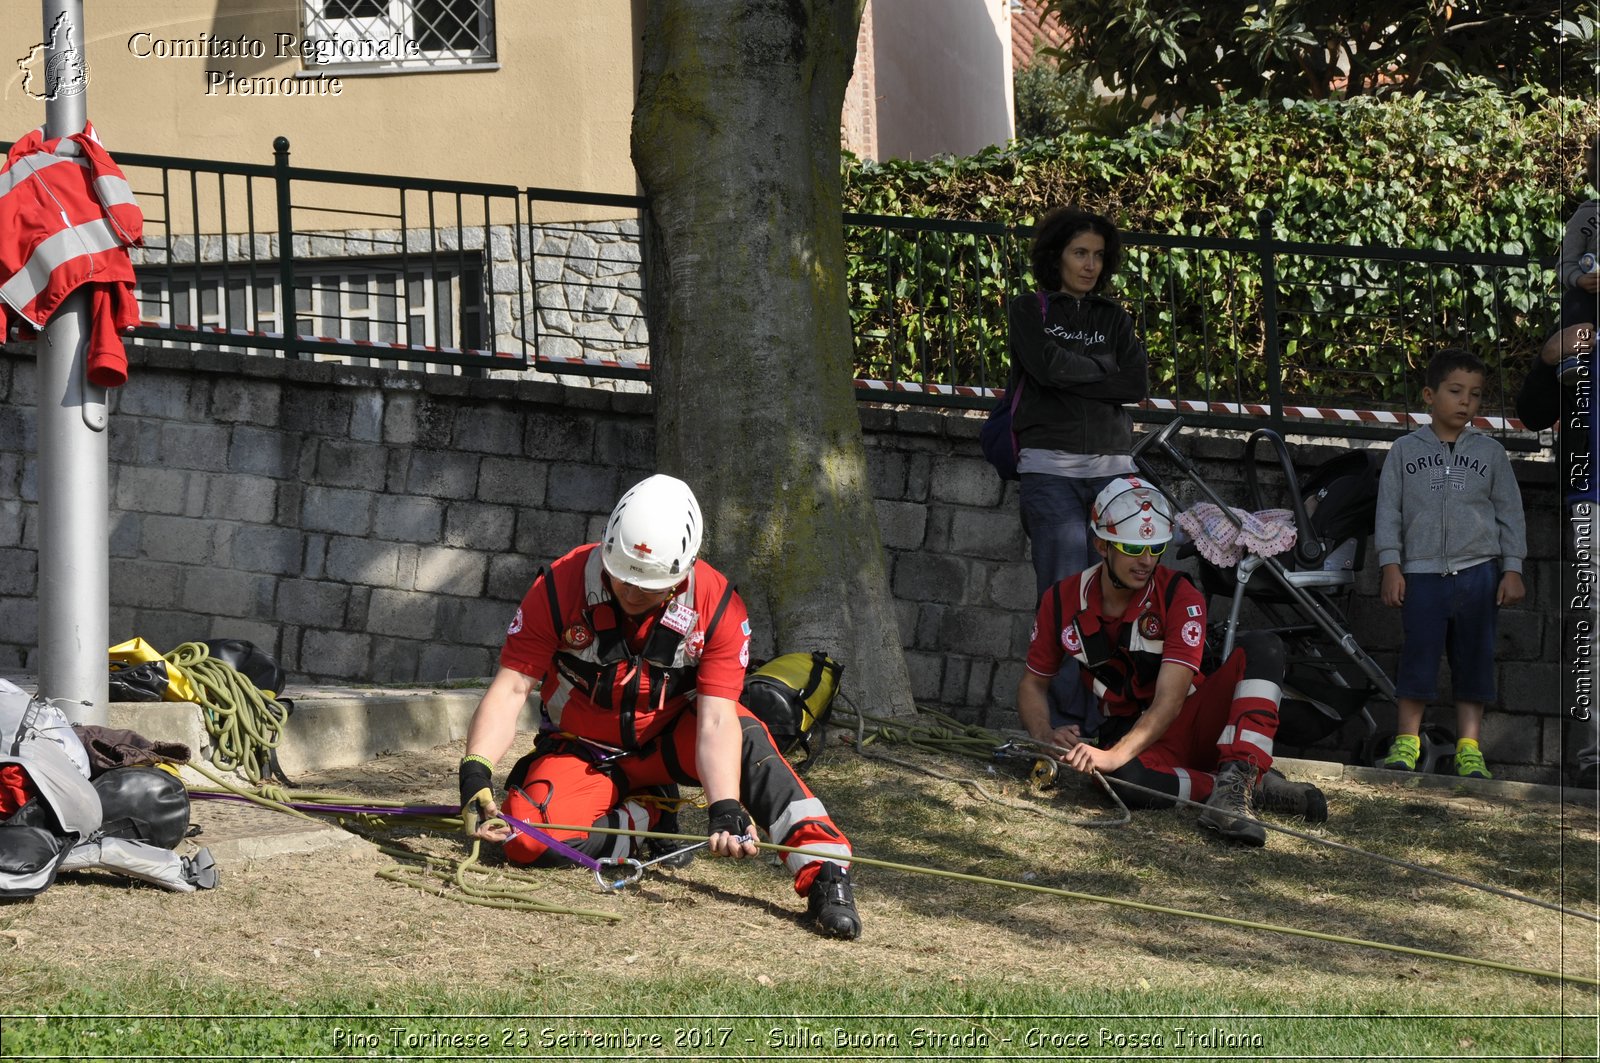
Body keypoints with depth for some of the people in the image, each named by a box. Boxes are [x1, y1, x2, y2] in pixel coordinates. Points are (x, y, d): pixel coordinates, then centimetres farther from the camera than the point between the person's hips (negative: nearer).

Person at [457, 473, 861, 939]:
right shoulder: (561, 586, -21)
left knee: (746, 738, -32)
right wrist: (475, 773, -38)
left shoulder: (716, 606, -20)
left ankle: (824, 872, -34)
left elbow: (715, 718, -27)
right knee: (527, 842, -28)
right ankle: (647, 818, -4)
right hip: (582, 753, 1)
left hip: (665, 743, -1)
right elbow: (511, 688, -23)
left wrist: (725, 810, -43)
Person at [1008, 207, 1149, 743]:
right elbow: (1046, 365, -11)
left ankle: (1102, 721, -4)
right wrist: (1101, 372, 1)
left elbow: (1135, 382, 1)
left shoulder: (1113, 319, 17)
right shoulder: (1029, 311, 8)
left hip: (1111, 468, 3)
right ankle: (1064, 716, -12)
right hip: (1051, 470, -3)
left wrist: (1073, 369, -4)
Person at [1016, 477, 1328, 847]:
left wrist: (1115, 755, -40)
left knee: (1261, 647, -27)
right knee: (1125, 779, -41)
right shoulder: (1062, 601, -4)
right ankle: (1258, 787, -26)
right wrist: (1047, 736, -13)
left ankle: (1235, 784, -41)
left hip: (1191, 721, 0)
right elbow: (1033, 683, 10)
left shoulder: (1180, 597, -14)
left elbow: (1169, 701, -24)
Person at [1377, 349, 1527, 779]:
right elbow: (1389, 510, 5)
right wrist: (1390, 566, -3)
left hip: (1477, 573, 1)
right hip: (1422, 573, -1)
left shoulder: (1490, 453, 9)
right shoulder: (1406, 450, 7)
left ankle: (1469, 747, 6)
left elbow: (1510, 513, 9)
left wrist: (1512, 569, 2)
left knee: (1474, 659, 2)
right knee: (1418, 655, -4)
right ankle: (1406, 741, 3)